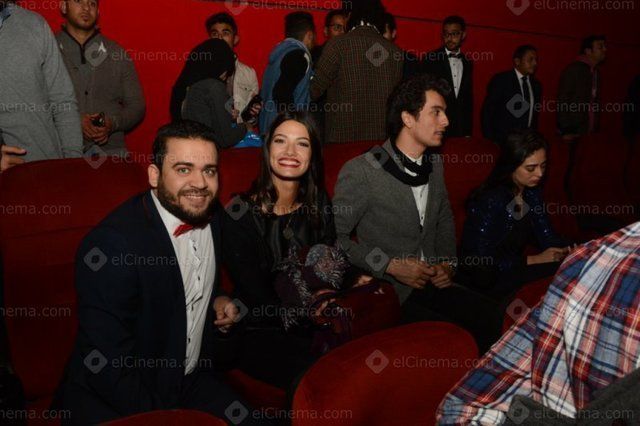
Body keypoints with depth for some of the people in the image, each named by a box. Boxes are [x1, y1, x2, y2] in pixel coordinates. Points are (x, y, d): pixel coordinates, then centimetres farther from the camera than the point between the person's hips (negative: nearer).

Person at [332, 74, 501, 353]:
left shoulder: (434, 164, 10)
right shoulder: (360, 171, -13)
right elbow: (334, 235, -11)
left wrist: (448, 262, 7)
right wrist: (390, 265, -14)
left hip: (432, 281, 6)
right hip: (388, 290, -6)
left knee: (489, 317, -16)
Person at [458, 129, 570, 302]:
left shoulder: (532, 193, 3)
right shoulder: (490, 200, -22)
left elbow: (546, 236, 8)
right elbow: (481, 261, -22)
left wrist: (569, 249, -14)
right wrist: (532, 260, -19)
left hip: (515, 269, 8)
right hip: (485, 282, -8)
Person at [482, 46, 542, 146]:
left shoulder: (536, 85, 12)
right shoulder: (501, 80, -5)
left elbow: (535, 114, 19)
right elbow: (487, 111, -6)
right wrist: (490, 141, -10)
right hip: (502, 142, -5)